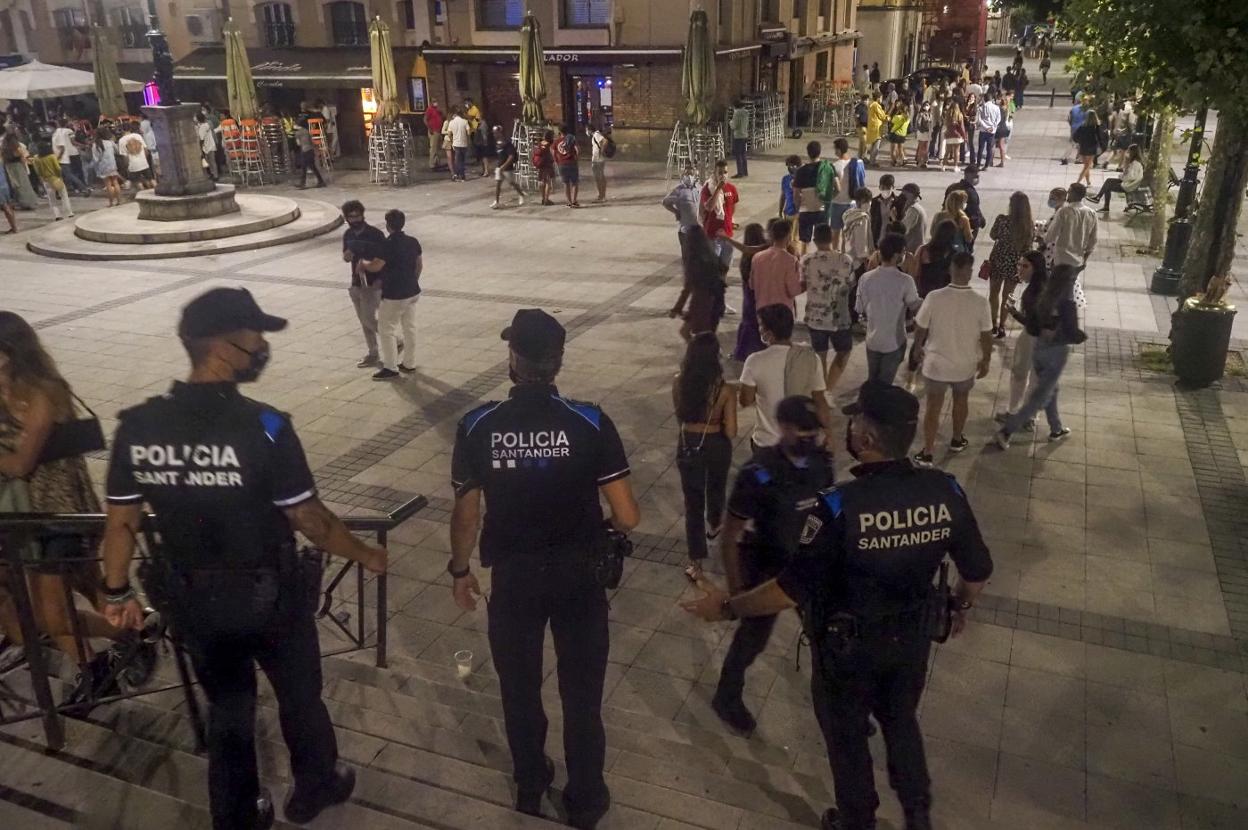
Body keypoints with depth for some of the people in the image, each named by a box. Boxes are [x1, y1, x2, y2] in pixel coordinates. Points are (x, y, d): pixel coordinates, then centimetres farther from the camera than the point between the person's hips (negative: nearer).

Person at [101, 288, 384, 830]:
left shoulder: (137, 426, -11)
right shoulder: (262, 427, -25)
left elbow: (120, 522, -2)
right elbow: (309, 521, -19)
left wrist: (116, 592, 13)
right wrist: (365, 556, -3)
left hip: (193, 600, 4)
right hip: (270, 596, -3)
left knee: (226, 706, 24)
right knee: (298, 694, 23)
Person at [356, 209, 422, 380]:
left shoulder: (389, 245, -21)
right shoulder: (413, 242, 3)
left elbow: (375, 267, -23)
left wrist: (362, 263, -2)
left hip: (394, 295, -8)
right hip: (412, 292, 8)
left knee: (386, 330, 2)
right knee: (410, 328, 15)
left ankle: (390, 368, 6)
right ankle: (409, 364, 24)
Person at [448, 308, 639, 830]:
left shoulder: (478, 427, -14)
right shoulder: (590, 423, -17)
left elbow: (466, 516, -6)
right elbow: (627, 517, -17)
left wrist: (460, 569, 12)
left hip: (513, 577, 1)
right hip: (577, 576, 0)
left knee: (520, 690, 23)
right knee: (581, 692, 17)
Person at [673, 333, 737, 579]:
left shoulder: (678, 383, -14)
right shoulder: (725, 390, -21)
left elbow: (680, 415, 3)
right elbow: (731, 432, -18)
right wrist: (718, 422, 2)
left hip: (688, 445, 1)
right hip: (716, 446, -1)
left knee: (693, 501, 11)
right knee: (716, 489, 30)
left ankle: (696, 562, 11)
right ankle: (713, 526, 59)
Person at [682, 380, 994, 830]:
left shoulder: (839, 505, -31)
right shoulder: (945, 491, -16)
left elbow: (793, 588, -27)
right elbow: (978, 569, -3)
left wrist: (728, 606, -13)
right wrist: (960, 607, 19)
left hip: (848, 647, -4)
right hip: (912, 638, 5)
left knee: (847, 735, 22)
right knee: (901, 721, 31)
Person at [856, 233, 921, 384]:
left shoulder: (866, 278, -10)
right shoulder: (905, 281, -19)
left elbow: (860, 309, 1)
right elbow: (915, 307, -5)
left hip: (872, 340, 3)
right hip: (895, 342, -3)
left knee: (872, 382, 19)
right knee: (884, 384, 9)